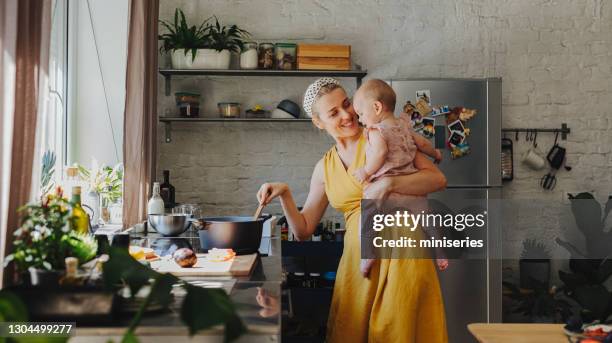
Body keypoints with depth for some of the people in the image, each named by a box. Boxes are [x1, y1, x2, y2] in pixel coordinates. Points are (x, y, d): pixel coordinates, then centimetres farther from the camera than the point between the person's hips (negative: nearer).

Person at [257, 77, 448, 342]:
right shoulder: (324, 168, 12)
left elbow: (438, 179, -9)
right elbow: (303, 230, 13)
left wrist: (388, 183, -22)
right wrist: (284, 195, -2)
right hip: (357, 257, 4)